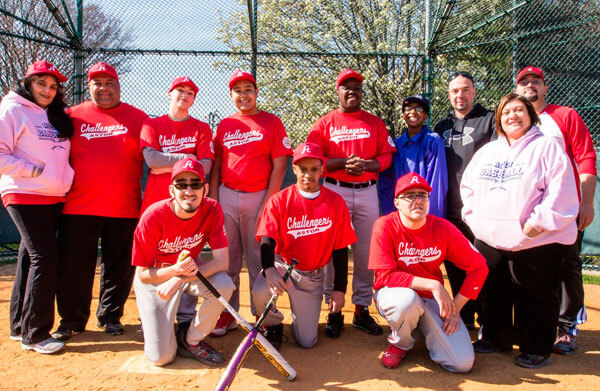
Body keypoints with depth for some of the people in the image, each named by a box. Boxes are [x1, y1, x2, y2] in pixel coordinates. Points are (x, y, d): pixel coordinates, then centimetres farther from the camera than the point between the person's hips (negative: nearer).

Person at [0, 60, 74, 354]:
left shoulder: (57, 117, 17)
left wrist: (64, 177, 8)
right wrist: (35, 171, -17)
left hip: (54, 198, 7)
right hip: (24, 196, -7)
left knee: (31, 256, 12)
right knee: (44, 257, -11)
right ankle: (34, 334, -1)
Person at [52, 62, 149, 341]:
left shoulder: (137, 117, 8)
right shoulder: (72, 116, 10)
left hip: (124, 208, 0)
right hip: (78, 206, 1)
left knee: (119, 265, 7)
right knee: (73, 264, 4)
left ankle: (110, 316, 23)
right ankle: (71, 319, 19)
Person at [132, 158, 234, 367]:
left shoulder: (212, 210, -20)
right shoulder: (153, 217, -26)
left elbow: (222, 261, -25)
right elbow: (142, 275, -19)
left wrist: (180, 279, -37)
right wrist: (175, 270, -40)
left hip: (192, 271, 3)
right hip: (156, 277, -2)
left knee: (224, 285, -31)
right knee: (161, 357, -10)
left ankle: (191, 340, -4)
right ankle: (152, 322, 26)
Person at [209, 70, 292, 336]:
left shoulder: (272, 122, 3)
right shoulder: (224, 126, 13)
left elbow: (279, 166, -3)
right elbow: (216, 166, 13)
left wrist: (268, 203, -10)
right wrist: (213, 202, 4)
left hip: (258, 197, -3)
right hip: (226, 197, 3)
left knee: (258, 259, 3)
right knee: (227, 258, 8)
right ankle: (227, 313, 20)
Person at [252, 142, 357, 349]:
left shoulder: (336, 202, -5)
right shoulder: (279, 200, -9)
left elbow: (340, 250, -1)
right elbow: (267, 241, -17)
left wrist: (339, 289, -3)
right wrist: (269, 270, -38)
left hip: (312, 276, 1)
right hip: (283, 266, -1)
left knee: (307, 341, -1)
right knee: (260, 292, -34)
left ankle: (300, 315, 36)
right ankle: (273, 325, 2)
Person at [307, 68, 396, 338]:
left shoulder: (375, 123, 12)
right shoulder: (324, 123, 6)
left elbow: (386, 156, 5)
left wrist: (366, 164, -15)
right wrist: (344, 162, -16)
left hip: (367, 192, 2)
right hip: (334, 191, -2)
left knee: (366, 252, 5)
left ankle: (362, 310, 17)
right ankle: (334, 310, 11)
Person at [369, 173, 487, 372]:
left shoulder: (443, 228, -9)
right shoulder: (385, 226, -17)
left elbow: (478, 267, -3)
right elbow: (386, 276, -22)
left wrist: (455, 307, -8)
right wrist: (433, 285, -26)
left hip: (432, 300, 3)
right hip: (394, 293, -2)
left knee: (463, 362, -12)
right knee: (406, 299, -40)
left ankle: (424, 330, 20)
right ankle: (399, 343, -4)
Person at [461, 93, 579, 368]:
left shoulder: (547, 147, -3)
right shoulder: (488, 150, 16)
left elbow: (560, 192, -13)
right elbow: (467, 185, 20)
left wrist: (536, 223, -18)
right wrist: (473, 214, 6)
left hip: (536, 243, -5)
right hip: (490, 240, 6)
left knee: (535, 297, 4)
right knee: (494, 292, 16)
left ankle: (537, 349, 21)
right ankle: (494, 338, 34)